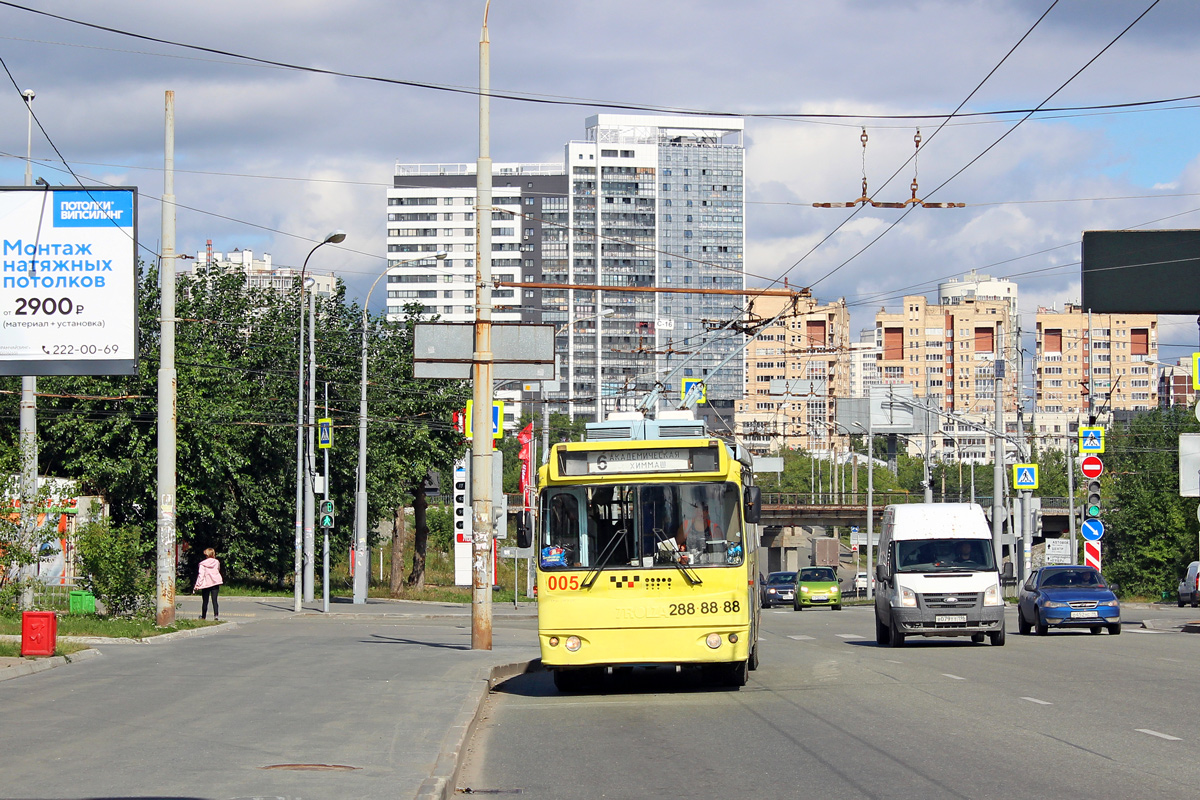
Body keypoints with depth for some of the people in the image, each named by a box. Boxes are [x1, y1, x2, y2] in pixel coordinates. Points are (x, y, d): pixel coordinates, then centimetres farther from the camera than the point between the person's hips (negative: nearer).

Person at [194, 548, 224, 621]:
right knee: (214, 600, -1)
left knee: (205, 601, 9)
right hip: (215, 583, 2)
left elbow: (201, 575, -10)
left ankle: (203, 616, 18)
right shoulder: (217, 562, 5)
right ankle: (216, 614, -17)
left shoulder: (203, 564, -7)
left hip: (206, 584, -2)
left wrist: (198, 585, -8)